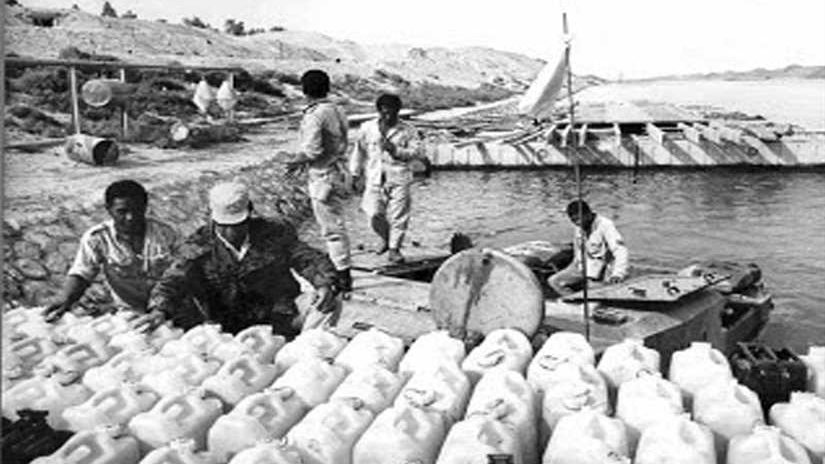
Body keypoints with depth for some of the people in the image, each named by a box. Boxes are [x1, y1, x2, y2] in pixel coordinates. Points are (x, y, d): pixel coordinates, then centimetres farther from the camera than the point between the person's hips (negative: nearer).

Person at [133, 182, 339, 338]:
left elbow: (308, 259, 0)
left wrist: (324, 284, -22)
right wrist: (160, 309, -34)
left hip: (278, 322, -1)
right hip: (227, 330, 1)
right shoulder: (198, 247, -2)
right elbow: (174, 280, -13)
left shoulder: (274, 234, -1)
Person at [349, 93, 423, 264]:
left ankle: (394, 248, 12)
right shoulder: (368, 128, 9)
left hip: (398, 179, -1)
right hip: (375, 178, 2)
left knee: (397, 216, -3)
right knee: (374, 214, -5)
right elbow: (359, 151, 16)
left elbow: (416, 152, -1)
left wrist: (396, 150, -14)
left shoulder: (407, 130, 3)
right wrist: (355, 173, 15)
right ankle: (384, 238, 25)